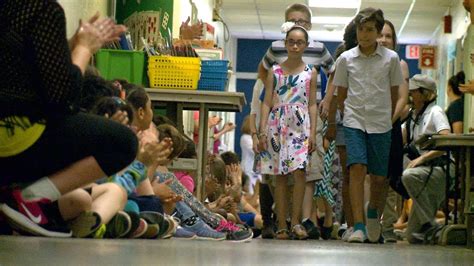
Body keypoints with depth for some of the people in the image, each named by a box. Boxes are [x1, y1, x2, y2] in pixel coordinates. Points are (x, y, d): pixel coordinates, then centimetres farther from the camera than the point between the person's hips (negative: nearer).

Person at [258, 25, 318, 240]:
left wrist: (313, 133, -1)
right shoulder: (275, 71, 9)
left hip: (300, 126, -1)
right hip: (277, 125, 1)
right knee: (280, 176, 1)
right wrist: (262, 131, -1)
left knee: (299, 171, -16)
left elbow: (312, 104, 7)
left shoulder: (310, 72, 9)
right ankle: (282, 225, 3)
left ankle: (295, 222, -12)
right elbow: (267, 103, 7)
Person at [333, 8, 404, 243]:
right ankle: (358, 226, -18)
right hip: (353, 123, -1)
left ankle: (373, 213, 34)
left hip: (380, 125, 1)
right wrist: (350, 115, 10)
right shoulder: (345, 59, 3)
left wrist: (386, 117, 12)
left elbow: (394, 94, 10)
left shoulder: (391, 58, 1)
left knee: (378, 176, 5)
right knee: (357, 169, -16)